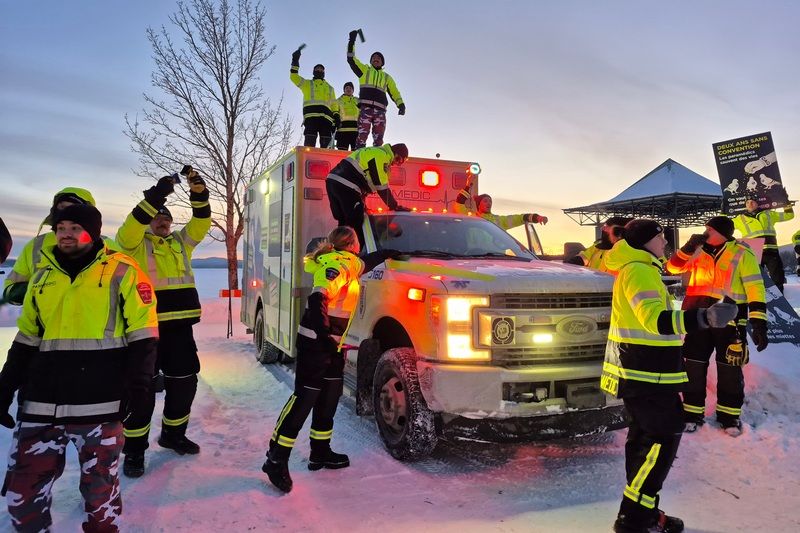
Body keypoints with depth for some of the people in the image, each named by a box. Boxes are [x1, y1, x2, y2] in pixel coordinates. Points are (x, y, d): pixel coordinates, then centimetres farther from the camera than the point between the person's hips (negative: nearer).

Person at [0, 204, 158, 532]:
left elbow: (143, 336, -4)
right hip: (40, 403, 5)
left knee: (100, 487, 7)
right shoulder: (42, 276, 14)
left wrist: (138, 384, -11)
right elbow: (27, 338, 19)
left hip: (101, 404, -4)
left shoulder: (122, 272, -2)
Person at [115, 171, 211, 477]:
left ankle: (173, 434, 32)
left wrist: (198, 192, -10)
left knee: (184, 383, 12)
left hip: (179, 325, 5)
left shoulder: (181, 243, 17)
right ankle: (134, 450, 12)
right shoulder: (135, 243, 5)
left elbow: (201, 222, 5)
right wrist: (155, 196, -26)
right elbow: (129, 228, -17)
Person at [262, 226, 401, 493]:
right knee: (304, 398, -10)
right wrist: (323, 334, -38)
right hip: (315, 342, -10)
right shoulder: (337, 265, -17)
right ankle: (276, 460, -3)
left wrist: (387, 254, 46)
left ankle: (320, 452, 28)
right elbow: (318, 299, -29)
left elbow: (365, 263, 36)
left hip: (332, 343, 10)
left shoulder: (348, 263, 12)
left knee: (329, 399, 15)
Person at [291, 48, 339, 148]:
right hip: (311, 115, -3)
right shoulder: (307, 83, 27)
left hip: (326, 116, 3)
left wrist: (336, 116, 7)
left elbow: (334, 104, 23)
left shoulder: (329, 88, 33)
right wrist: (295, 61, 5)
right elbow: (294, 76, 13)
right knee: (309, 142, -19)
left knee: (326, 145, -9)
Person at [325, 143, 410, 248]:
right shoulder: (382, 156, -5)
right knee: (357, 227, -3)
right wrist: (395, 207, 5)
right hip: (345, 186, -10)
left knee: (344, 224, 16)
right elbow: (382, 187, -5)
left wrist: (362, 204, 29)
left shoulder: (374, 151, 26)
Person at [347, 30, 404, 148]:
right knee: (362, 135, -17)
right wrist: (352, 41, 4)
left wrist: (401, 104, 0)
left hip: (380, 110, 3)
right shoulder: (364, 70, 21)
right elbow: (351, 59, 13)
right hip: (365, 107, -3)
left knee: (378, 139, -3)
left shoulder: (387, 77, 26)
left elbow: (395, 92, 18)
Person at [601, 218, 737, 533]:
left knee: (645, 438, 14)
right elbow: (654, 320, -30)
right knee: (664, 438, -7)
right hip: (645, 374, -11)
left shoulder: (639, 269, 18)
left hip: (641, 371, 11)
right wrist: (703, 318, -42)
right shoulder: (639, 270, -16)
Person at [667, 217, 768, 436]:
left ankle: (729, 415, 24)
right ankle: (692, 413, 20)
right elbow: (673, 267, 2)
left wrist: (759, 324, -15)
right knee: (694, 368, 7)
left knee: (729, 370, 8)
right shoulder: (699, 251, 5)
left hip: (729, 321, -3)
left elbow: (755, 288, -10)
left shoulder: (742, 253, -8)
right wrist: (689, 247, -14)